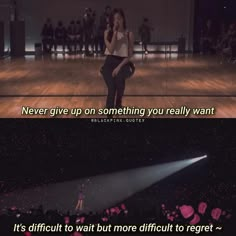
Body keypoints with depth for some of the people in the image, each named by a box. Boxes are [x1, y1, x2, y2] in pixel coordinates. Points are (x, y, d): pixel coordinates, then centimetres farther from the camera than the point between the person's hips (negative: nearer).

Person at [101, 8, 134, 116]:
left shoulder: (129, 34, 2)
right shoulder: (108, 32, 3)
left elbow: (130, 55, 1)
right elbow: (111, 50, -9)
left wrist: (119, 66, -11)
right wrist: (115, 33, -14)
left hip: (123, 63, 0)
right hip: (110, 62, 0)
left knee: (119, 81, -28)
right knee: (112, 87, -24)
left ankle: (118, 103, 5)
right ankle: (109, 114, -20)